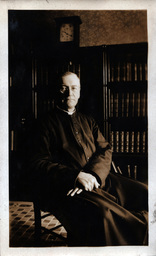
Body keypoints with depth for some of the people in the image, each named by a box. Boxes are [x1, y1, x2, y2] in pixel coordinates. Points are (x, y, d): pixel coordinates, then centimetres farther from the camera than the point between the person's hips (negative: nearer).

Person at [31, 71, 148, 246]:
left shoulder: (88, 121, 24)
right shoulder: (47, 124, 10)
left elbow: (105, 150, 11)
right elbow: (39, 163, -1)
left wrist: (93, 174, -12)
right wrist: (75, 177, -17)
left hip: (99, 178, 5)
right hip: (66, 186, -5)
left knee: (144, 194, -17)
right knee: (102, 212, -35)